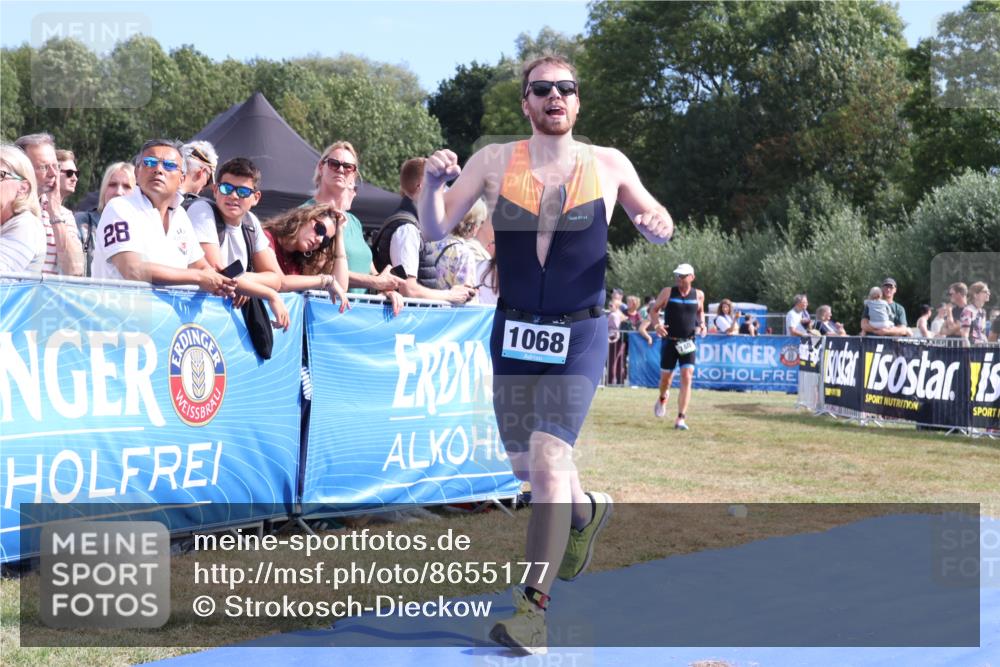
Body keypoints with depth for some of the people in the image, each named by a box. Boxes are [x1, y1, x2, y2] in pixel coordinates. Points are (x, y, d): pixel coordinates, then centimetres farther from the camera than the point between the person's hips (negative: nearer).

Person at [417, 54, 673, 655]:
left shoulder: (608, 165, -2)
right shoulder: (495, 162, -1)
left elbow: (654, 217, 13)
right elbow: (436, 230, -3)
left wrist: (658, 225, -11)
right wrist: (435, 183, -22)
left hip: (580, 335, -3)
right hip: (513, 330, 3)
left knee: (548, 460, -16)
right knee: (524, 464, 15)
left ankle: (534, 608, -12)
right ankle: (586, 512, 49)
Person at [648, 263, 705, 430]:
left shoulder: (698, 295, 2)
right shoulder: (667, 292, -3)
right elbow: (653, 310, 4)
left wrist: (702, 325, 3)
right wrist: (656, 325, -15)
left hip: (688, 343, 0)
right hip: (669, 341, 0)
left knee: (687, 378, -13)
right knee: (665, 378, 8)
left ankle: (681, 419, -12)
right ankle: (663, 398, 45)